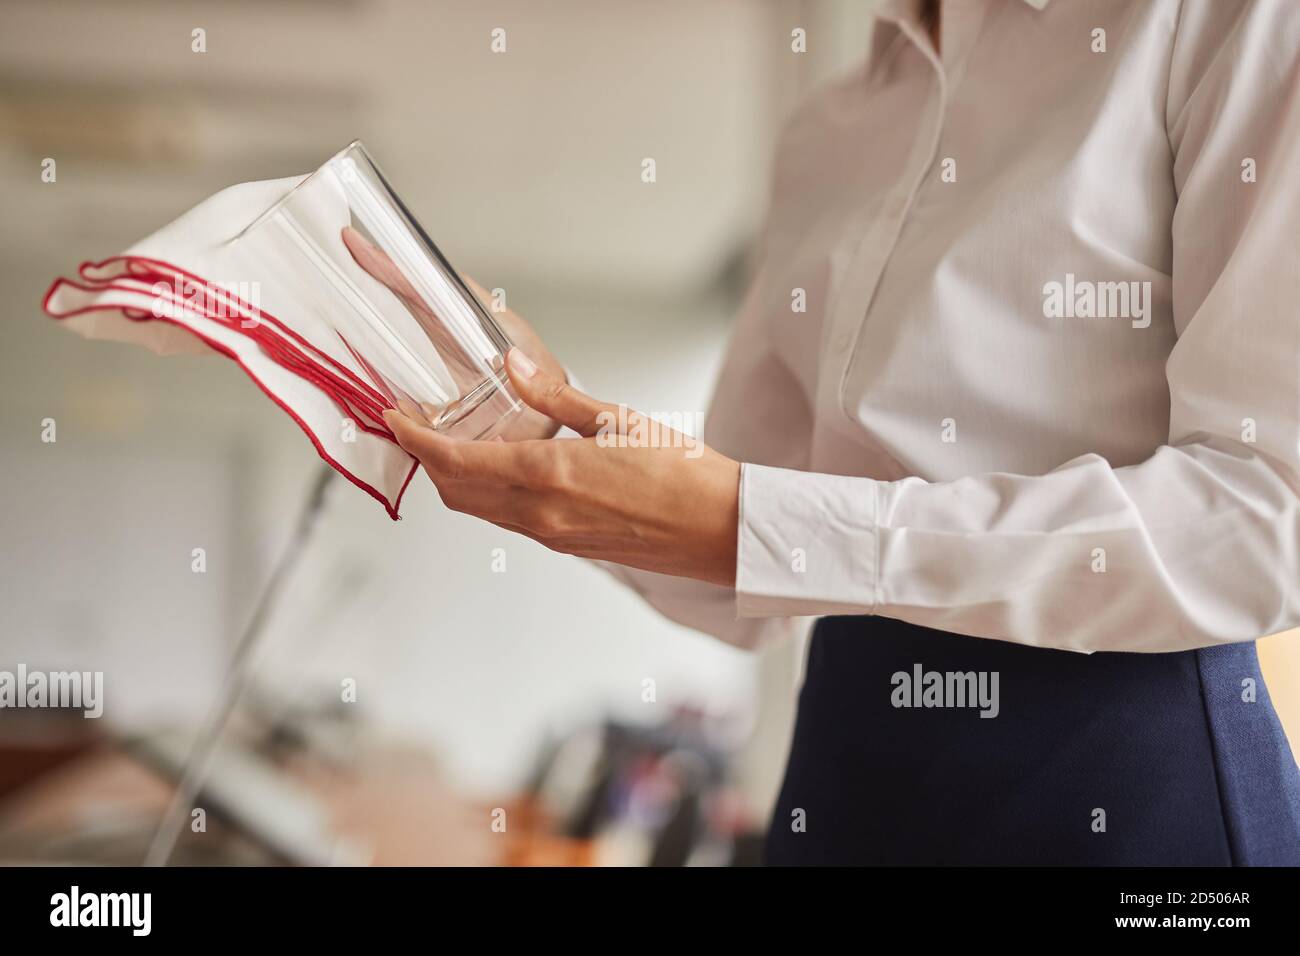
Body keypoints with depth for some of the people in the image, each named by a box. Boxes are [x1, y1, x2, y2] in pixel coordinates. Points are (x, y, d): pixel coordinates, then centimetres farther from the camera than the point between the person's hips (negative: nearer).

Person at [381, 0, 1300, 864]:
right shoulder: (828, 135, 11)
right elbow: (741, 595, 12)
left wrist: (743, 523, -23)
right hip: (845, 773, 6)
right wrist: (557, 426, -7)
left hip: (1126, 779, -6)